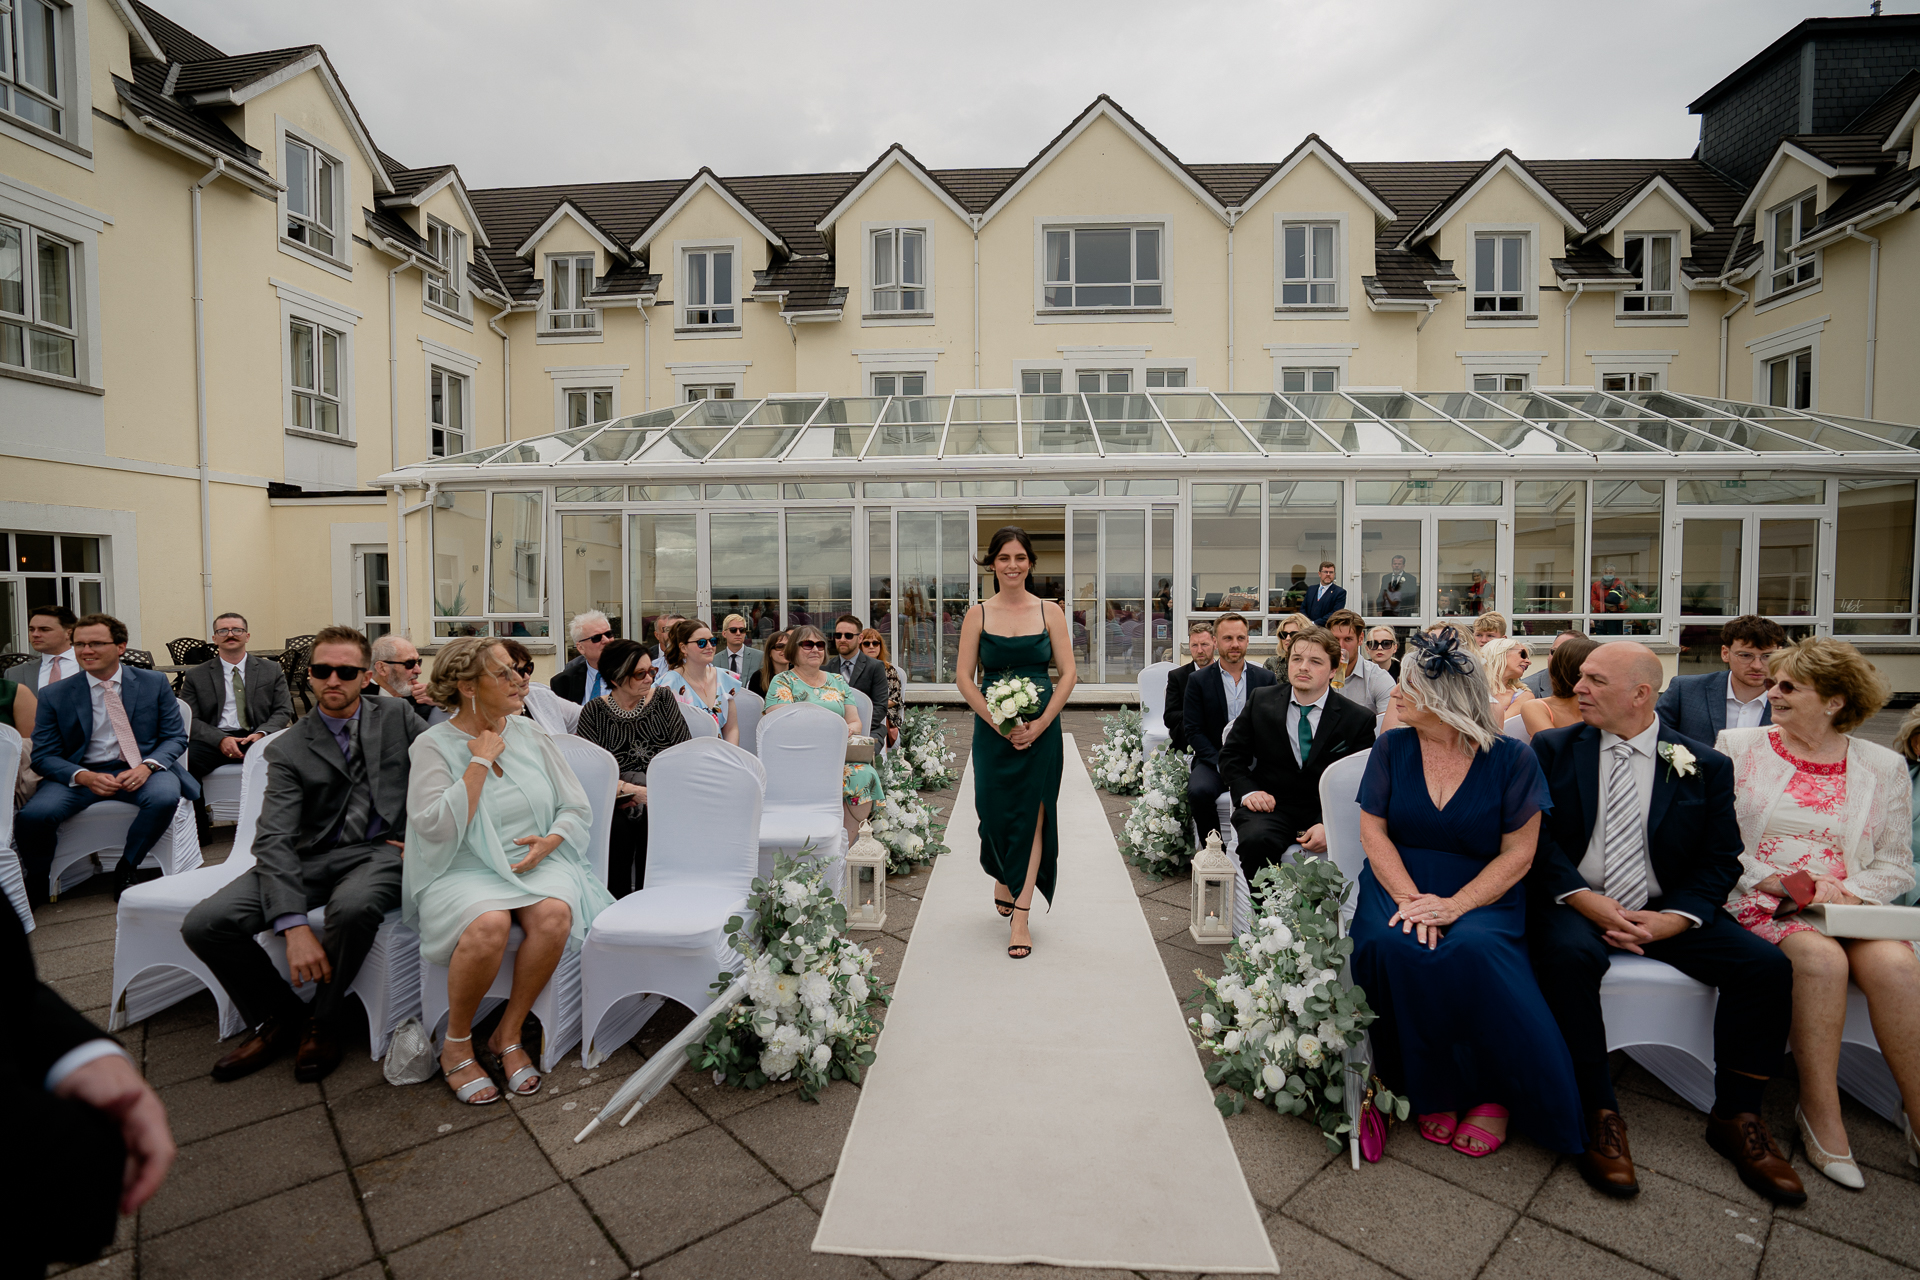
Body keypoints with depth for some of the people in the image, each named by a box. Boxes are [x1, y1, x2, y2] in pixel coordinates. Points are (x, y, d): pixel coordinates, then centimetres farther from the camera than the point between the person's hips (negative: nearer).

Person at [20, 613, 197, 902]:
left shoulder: (154, 683, 4)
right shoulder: (54, 695, 5)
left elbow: (175, 737, 4)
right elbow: (44, 756, 3)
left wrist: (147, 766, -17)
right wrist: (84, 777, -18)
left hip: (138, 770, -1)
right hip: (80, 773, 1)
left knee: (165, 797, -34)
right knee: (33, 814, -27)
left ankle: (126, 868, -8)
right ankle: (37, 880, 5)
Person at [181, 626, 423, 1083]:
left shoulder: (397, 716, 8)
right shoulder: (288, 749, 4)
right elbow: (273, 839, -8)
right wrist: (293, 925, -22)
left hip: (381, 850, -2)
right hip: (312, 858, 3)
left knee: (353, 905, -36)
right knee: (205, 924, -17)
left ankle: (321, 1020, -7)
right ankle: (278, 1017, 8)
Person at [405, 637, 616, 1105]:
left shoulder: (529, 733, 8)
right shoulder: (433, 745, -2)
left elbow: (577, 807, 9)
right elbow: (437, 828, -16)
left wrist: (549, 841, -10)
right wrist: (480, 762, -15)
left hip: (536, 863, 3)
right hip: (464, 872, -3)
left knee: (555, 912, -29)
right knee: (488, 925, -34)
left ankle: (508, 1036, -9)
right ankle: (456, 1045, -7)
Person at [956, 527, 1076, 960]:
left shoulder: (1050, 612, 2)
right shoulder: (978, 615, 2)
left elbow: (1068, 674, 0)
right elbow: (964, 678, 0)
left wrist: (1039, 724, -11)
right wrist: (998, 723, -11)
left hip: (1040, 729, 0)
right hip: (991, 729, 1)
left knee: (1032, 815, -1)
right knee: (995, 812, 6)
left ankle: (1022, 916, 7)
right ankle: (1003, 879, 38)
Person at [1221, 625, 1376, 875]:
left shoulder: (1357, 719, 1)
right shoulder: (1260, 701, 6)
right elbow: (1231, 755, 11)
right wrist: (1248, 791, -10)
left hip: (1325, 811, 0)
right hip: (1271, 805, 0)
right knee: (1256, 840, -33)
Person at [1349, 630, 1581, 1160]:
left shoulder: (1511, 758, -1)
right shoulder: (1392, 748, 5)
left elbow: (1518, 853, -4)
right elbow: (1373, 830, 2)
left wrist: (1454, 905, -19)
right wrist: (1410, 899, -15)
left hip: (1481, 895, -2)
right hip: (1400, 883, 2)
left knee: (1473, 950, -35)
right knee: (1389, 946, -31)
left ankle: (1492, 1092, -10)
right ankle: (1435, 1090, -9)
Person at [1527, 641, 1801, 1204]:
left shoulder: (1705, 765, 4)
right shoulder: (1552, 749, 1)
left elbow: (1720, 859, 2)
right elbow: (1536, 837, -4)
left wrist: (1672, 919, -14)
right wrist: (1584, 899, -18)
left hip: (1667, 910, 3)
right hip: (1575, 904, -2)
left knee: (1767, 965, -18)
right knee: (1569, 955, -33)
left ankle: (1735, 1116, 3)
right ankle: (1599, 1114, -18)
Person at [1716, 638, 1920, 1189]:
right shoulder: (1738, 746, 5)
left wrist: (1846, 892, -10)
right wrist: (1782, 883, -10)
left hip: (1849, 909, 2)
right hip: (1760, 907, -2)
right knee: (1821, 957, -31)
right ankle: (1819, 1112, -17)